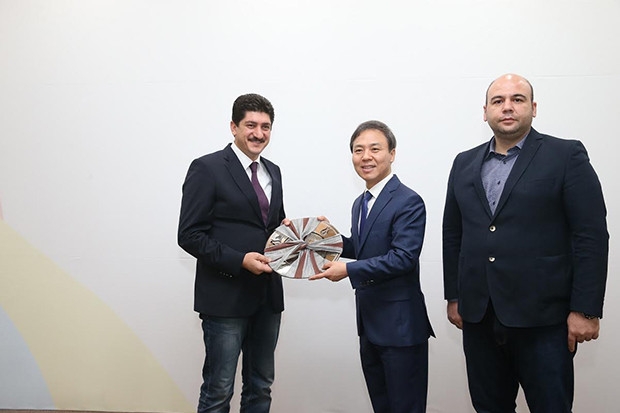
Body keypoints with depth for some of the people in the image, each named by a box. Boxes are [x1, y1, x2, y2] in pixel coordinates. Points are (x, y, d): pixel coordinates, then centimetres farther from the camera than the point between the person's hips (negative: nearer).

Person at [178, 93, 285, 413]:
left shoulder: (272, 172, 13)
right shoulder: (207, 168, -8)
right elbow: (189, 235, -12)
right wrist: (240, 260, -21)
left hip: (267, 296, 7)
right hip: (226, 297, -6)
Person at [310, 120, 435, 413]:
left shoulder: (408, 202, -16)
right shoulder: (360, 203, 12)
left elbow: (403, 257, -23)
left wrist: (348, 270, -24)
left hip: (400, 325, -8)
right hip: (369, 323, 9)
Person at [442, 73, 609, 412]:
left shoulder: (567, 156, -2)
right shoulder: (464, 163, 11)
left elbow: (591, 237, -6)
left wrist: (586, 310, -10)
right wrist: (453, 296, 11)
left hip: (542, 317, -4)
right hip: (478, 316, 4)